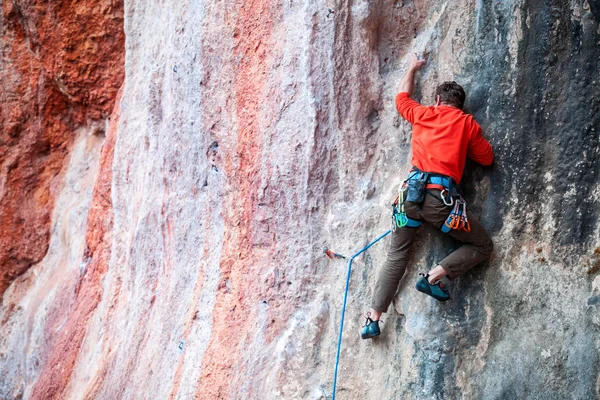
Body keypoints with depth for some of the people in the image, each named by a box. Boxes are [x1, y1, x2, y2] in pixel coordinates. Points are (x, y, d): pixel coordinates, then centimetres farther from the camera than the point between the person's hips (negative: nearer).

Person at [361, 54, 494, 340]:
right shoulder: (468, 123, 10)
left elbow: (402, 98, 37)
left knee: (396, 255, 13)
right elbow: (486, 158, 17)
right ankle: (434, 276, -5)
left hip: (412, 190, 4)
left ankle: (373, 317, 6)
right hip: (441, 195, -4)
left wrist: (412, 69, 51)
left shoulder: (423, 114, 17)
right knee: (482, 246, 11)